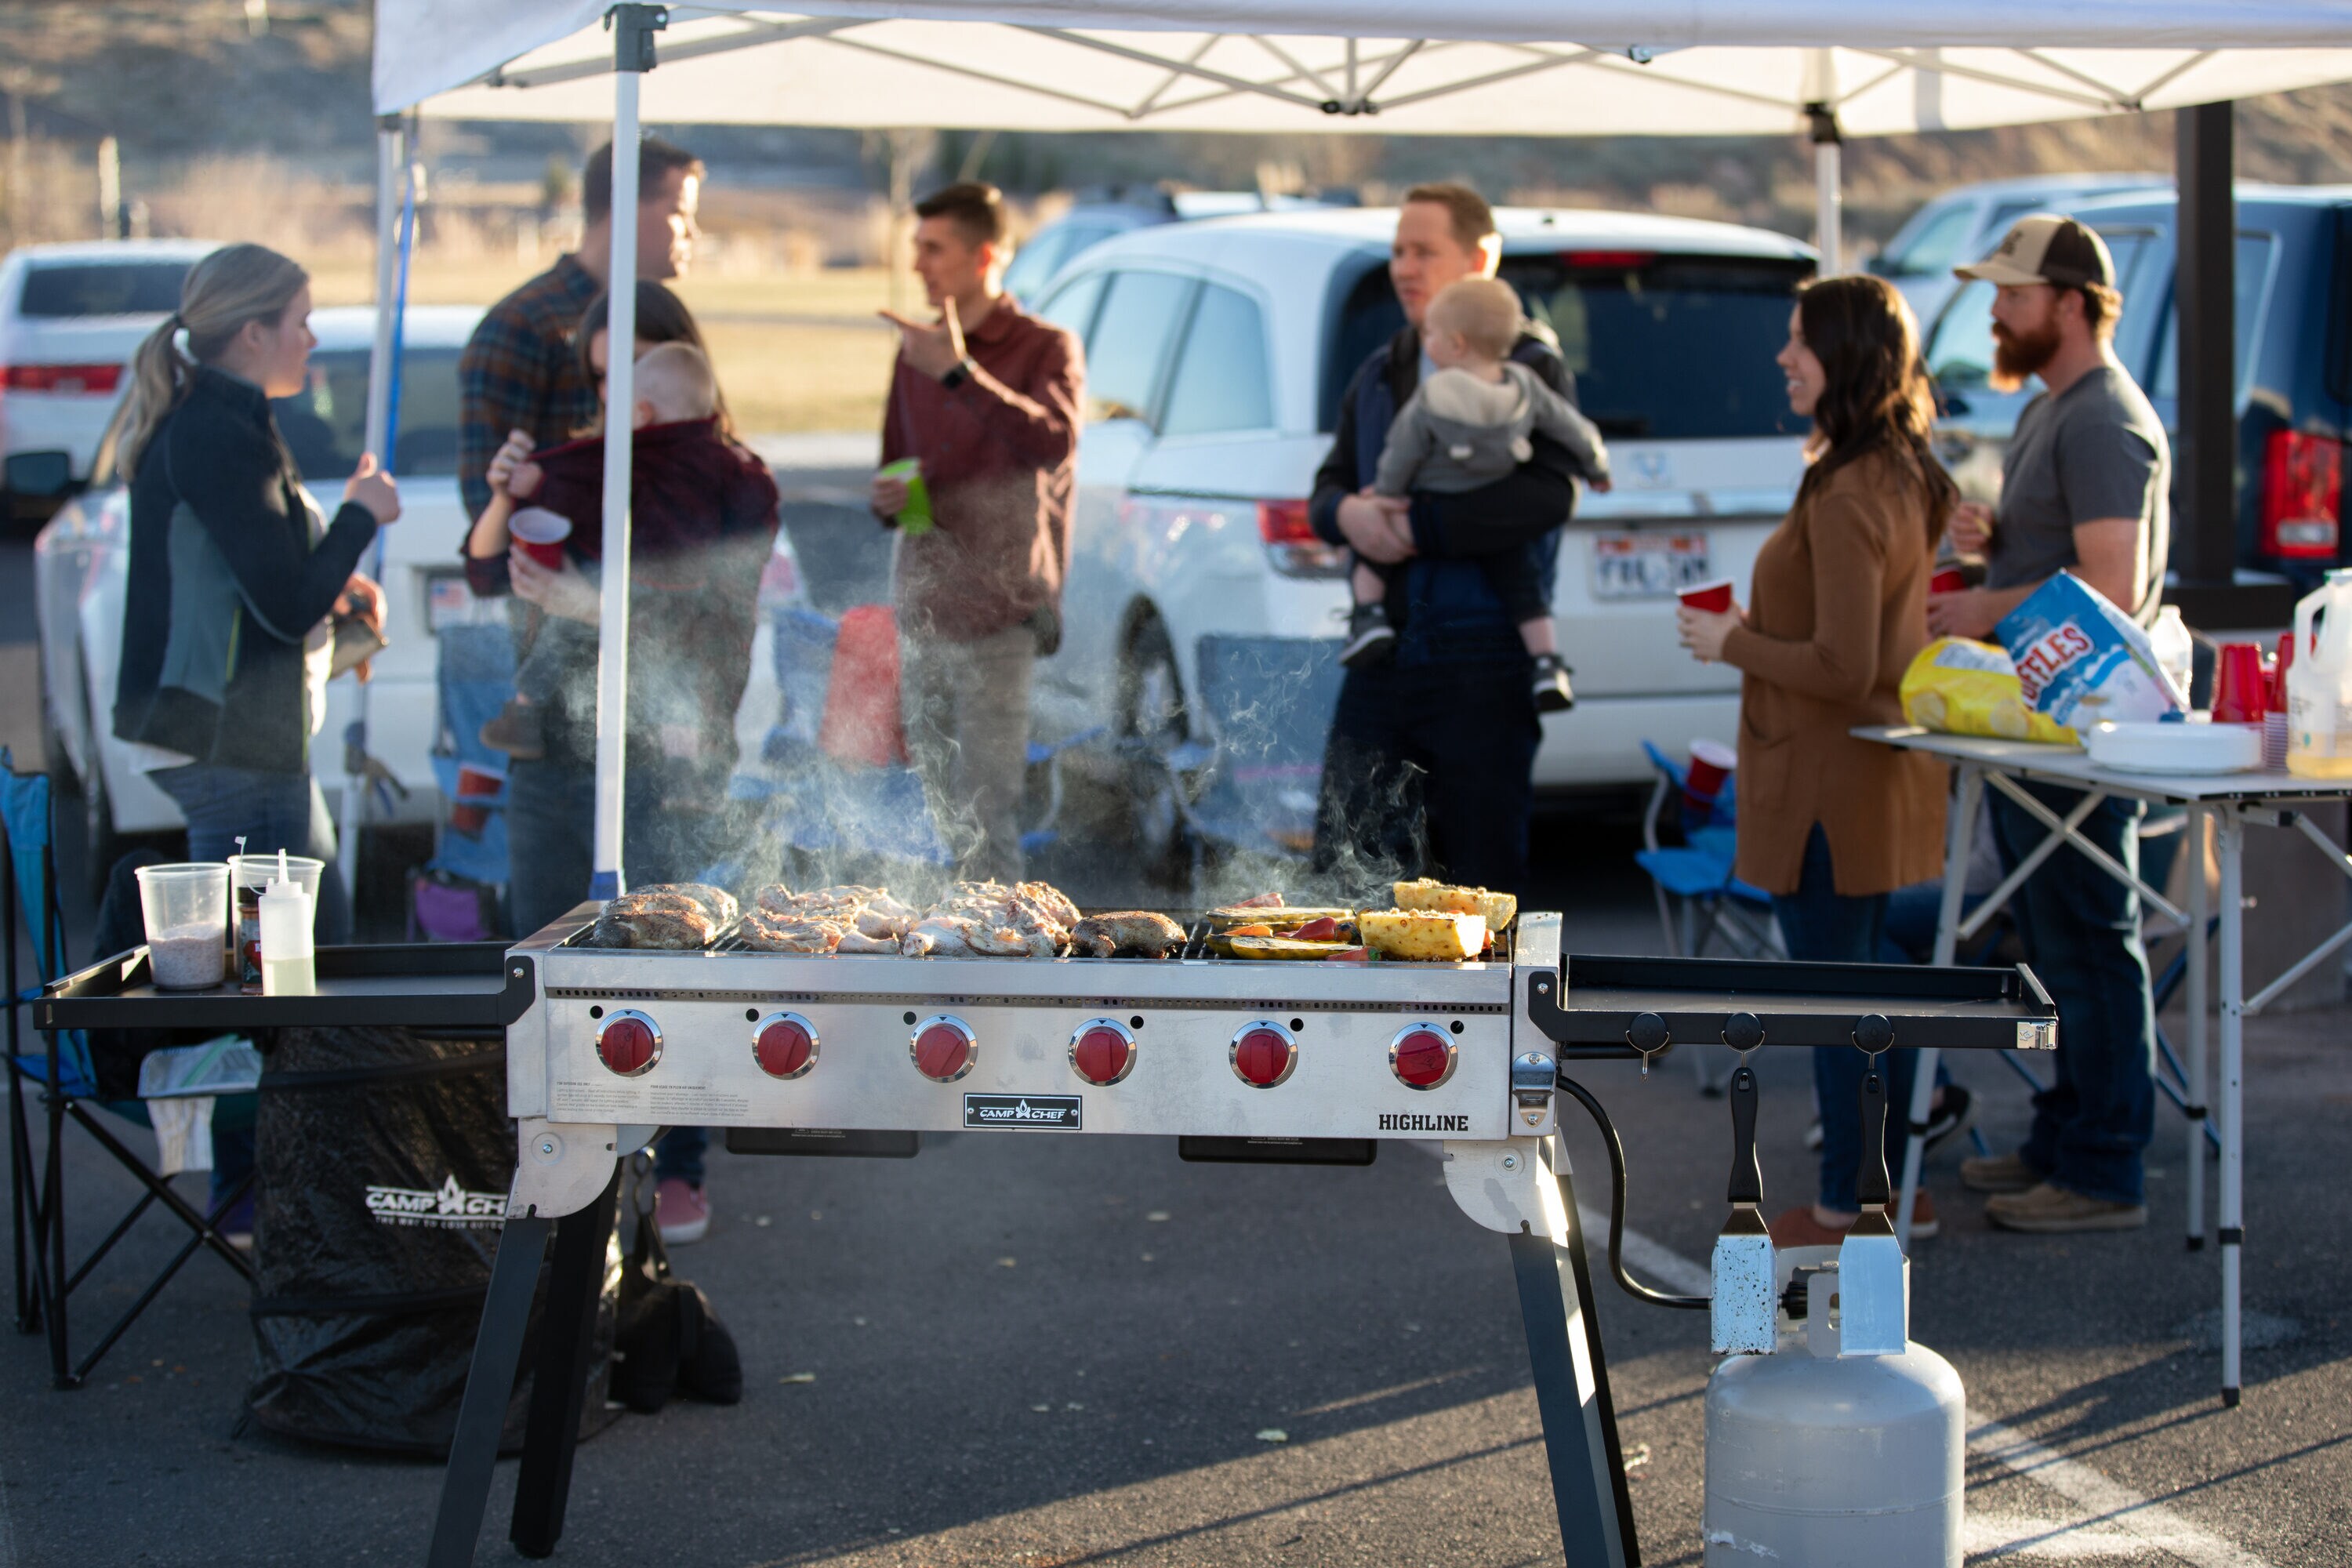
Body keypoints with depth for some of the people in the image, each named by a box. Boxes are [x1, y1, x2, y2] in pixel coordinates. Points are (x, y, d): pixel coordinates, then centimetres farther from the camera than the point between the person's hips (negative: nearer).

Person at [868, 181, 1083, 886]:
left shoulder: (1045, 349, -2)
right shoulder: (916, 352, 16)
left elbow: (1053, 441, -23)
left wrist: (959, 373, -31)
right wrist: (886, 498, 3)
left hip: (999, 615, -6)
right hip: (922, 609, 6)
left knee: (985, 816, -11)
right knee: (942, 812, 8)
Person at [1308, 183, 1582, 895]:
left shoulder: (1532, 369, -3)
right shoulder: (1378, 375, 17)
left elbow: (1550, 494, -18)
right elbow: (1328, 486, 15)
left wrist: (1420, 524, -21)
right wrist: (1348, 514, -10)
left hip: (1483, 672, -6)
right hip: (1383, 665, 6)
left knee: (1482, 878, 0)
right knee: (1345, 867, 5)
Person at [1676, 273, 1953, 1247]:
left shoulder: (1846, 499, -22)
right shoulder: (1903, 480, 8)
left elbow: (1844, 667, -24)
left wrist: (1734, 644, -11)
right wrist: (1760, 627, 14)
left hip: (1831, 781, -10)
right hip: (1882, 770, 10)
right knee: (1873, 983, 17)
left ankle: (1844, 1210, 6)